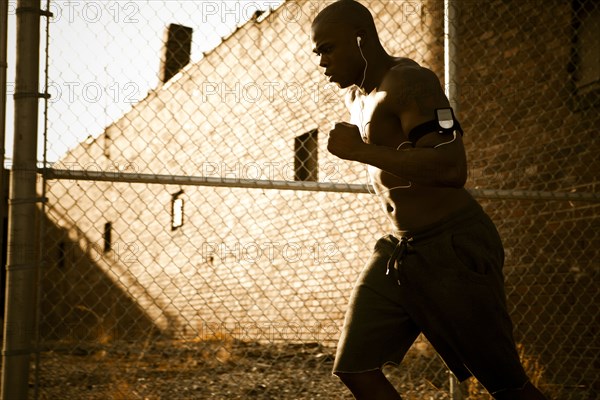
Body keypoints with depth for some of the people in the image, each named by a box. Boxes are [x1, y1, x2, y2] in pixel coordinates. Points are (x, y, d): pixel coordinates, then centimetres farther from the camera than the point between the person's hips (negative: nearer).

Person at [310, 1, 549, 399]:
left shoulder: (409, 82, -17)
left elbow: (452, 169, -30)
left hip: (455, 248, -9)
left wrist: (361, 151, -26)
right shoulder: (357, 94, 13)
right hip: (400, 248, 9)